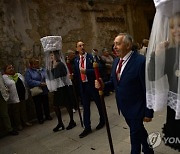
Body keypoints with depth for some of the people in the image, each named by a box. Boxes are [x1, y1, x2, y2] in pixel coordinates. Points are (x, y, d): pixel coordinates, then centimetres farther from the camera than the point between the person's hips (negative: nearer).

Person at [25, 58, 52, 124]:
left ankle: (47, 116, 31)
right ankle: (40, 118, 22)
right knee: (38, 105, 7)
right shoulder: (28, 71, -6)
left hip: (44, 91, 4)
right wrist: (40, 83, -22)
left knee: (46, 104, 14)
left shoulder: (43, 70, 6)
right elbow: (29, 81, -18)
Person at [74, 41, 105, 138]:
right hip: (82, 86, 4)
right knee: (85, 107, 8)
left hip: (92, 84, -4)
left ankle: (102, 120, 37)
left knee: (99, 103, 14)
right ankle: (87, 127, 18)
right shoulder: (76, 60, 8)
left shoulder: (91, 57, -7)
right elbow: (76, 73, 11)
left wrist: (86, 71, -24)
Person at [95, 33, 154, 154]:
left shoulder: (141, 61, -22)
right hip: (124, 108, 7)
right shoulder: (116, 61, 2)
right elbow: (114, 81, 11)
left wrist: (148, 112, -16)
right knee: (138, 131, 26)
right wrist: (102, 85, -10)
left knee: (135, 135, 10)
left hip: (136, 108, -7)